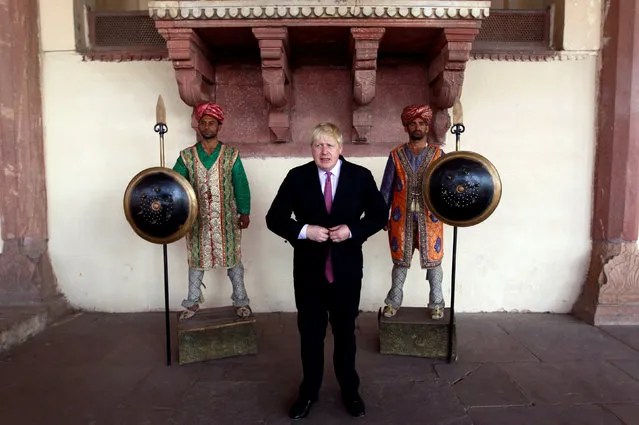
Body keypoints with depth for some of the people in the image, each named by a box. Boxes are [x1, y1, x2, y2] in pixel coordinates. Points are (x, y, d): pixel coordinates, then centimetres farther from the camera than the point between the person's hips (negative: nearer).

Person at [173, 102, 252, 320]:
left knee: (233, 258, 7)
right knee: (196, 259, 12)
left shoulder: (231, 154, -1)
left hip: (226, 219, -1)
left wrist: (244, 212, -5)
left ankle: (240, 301, 21)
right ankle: (192, 302, 28)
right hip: (197, 219, 2)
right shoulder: (187, 155, 2)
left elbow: (241, 185, -2)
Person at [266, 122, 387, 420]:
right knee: (310, 333, 14)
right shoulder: (296, 177, -5)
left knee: (345, 332, 17)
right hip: (309, 269, 0)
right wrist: (305, 230, -20)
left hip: (347, 269, 0)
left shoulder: (361, 176, -4)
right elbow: (274, 218, -4)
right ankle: (309, 392, 35)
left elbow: (379, 215, 1)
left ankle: (350, 391, 38)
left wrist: (352, 230, -16)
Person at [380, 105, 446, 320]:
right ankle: (393, 301, 23)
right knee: (400, 260, 10)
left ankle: (436, 303, 22)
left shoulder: (438, 154, 3)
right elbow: (386, 189, 4)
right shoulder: (396, 155, 3)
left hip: (430, 218, 0)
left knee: (433, 260, 7)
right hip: (402, 217, 0)